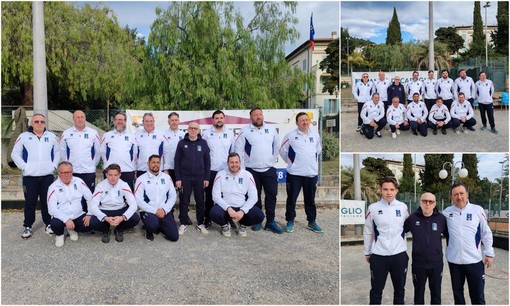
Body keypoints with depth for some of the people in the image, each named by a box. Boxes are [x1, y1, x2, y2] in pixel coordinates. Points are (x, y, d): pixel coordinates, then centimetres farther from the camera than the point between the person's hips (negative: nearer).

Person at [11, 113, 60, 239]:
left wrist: (54, 165, 6)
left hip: (47, 176, 2)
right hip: (30, 176, -2)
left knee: (47, 201, 7)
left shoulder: (52, 136, 9)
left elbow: (58, 152, 18)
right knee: (30, 202, 2)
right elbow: (15, 154, 5)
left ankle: (48, 224, 19)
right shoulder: (24, 136, 2)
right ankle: (27, 226, 13)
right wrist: (24, 166, -5)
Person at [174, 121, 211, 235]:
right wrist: (178, 178, -4)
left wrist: (207, 178, 0)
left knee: (200, 201, 7)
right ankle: (184, 223, 17)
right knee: (184, 201, 6)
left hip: (200, 177, 1)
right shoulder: (182, 143, 1)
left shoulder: (203, 143, 3)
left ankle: (200, 223, 18)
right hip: (185, 177, -1)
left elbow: (207, 161, 5)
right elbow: (177, 161, 1)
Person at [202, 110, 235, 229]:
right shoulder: (206, 133, 1)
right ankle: (208, 219, 15)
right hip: (210, 170, -1)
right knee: (209, 196, 6)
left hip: (226, 170, 1)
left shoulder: (230, 133, 7)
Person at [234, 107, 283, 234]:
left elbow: (277, 146, 16)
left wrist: (272, 160, 13)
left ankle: (270, 221, 8)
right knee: (255, 196, 6)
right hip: (252, 170, -2)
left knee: (272, 195, -1)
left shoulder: (271, 129, 6)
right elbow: (238, 149, -2)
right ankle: (257, 221, 16)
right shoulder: (245, 131, -3)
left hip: (269, 169, 2)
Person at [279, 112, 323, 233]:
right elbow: (282, 151, 1)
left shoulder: (315, 135, 5)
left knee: (310, 200, 13)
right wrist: (291, 162, 6)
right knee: (292, 198, 3)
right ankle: (290, 222, 16)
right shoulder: (290, 136, -8)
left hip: (312, 173, 3)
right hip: (294, 173, -3)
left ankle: (312, 222, 24)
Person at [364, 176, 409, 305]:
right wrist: (367, 253, 6)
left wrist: (408, 250, 10)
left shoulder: (403, 207, 1)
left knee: (400, 289, 15)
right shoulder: (373, 208, -4)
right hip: (378, 255, -2)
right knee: (376, 290, 7)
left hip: (399, 254, 2)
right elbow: (367, 232, 3)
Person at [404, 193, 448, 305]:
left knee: (436, 294, 15)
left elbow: (449, 235, 5)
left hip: (436, 263, 0)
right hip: (418, 263, 0)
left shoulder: (441, 218, -6)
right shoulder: (412, 218, -7)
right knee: (419, 294, 13)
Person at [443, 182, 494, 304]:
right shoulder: (446, 212, 0)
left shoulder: (477, 210, -4)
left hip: (474, 260, -2)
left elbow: (486, 233, 2)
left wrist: (489, 253, 0)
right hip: (453, 260, 2)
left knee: (477, 295, 5)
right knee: (457, 293, 16)